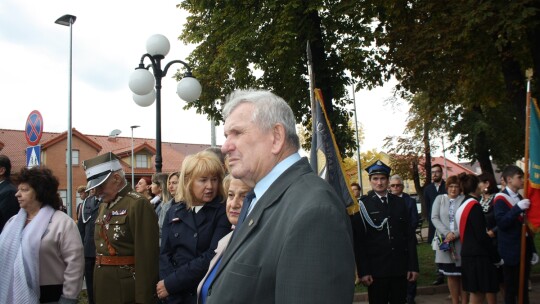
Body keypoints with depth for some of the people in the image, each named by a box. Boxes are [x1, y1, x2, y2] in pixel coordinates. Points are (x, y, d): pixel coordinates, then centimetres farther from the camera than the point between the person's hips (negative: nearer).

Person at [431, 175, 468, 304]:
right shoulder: (439, 198, 8)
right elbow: (434, 218, 0)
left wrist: (456, 234, -15)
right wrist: (447, 233, -12)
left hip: (461, 242, -2)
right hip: (445, 241, 2)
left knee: (463, 274, 3)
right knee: (451, 275, 8)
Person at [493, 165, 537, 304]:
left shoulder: (520, 199, 14)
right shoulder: (500, 199, -9)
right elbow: (501, 222, -23)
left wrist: (532, 250, 17)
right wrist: (518, 208, -31)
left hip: (524, 251, 7)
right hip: (511, 252, -7)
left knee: (523, 288, 13)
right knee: (511, 289, 1)